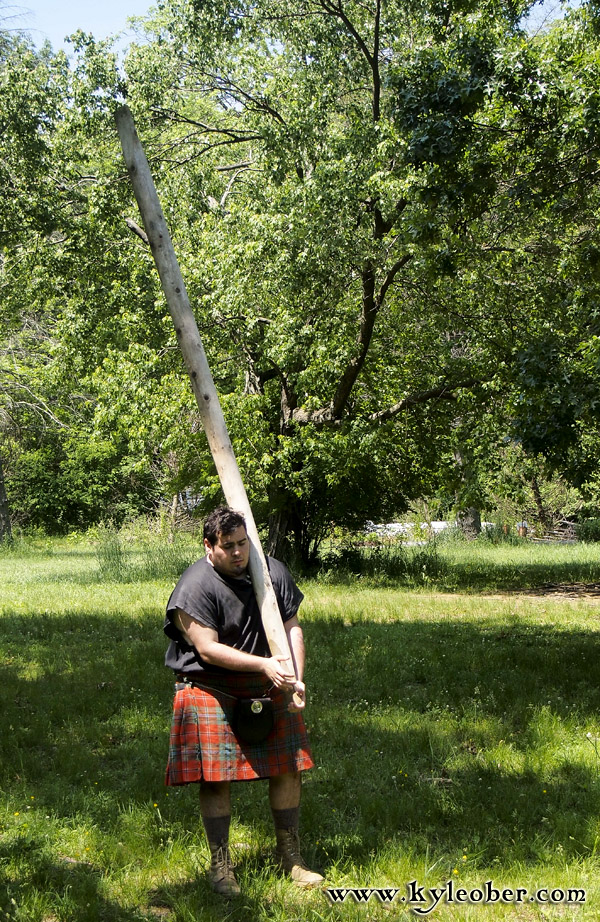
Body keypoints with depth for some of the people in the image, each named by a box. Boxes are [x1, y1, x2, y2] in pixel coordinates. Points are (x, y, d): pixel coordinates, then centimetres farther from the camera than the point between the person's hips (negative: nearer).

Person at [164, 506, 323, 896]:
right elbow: (208, 648, -21)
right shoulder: (195, 586, -17)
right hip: (211, 691, -5)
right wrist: (263, 664, -25)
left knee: (289, 769, 6)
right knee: (216, 777, -6)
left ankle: (291, 856, 22)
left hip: (268, 689, 5)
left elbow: (292, 628, 2)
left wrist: (297, 679, -11)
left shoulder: (273, 572, 0)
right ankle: (221, 865, 11)